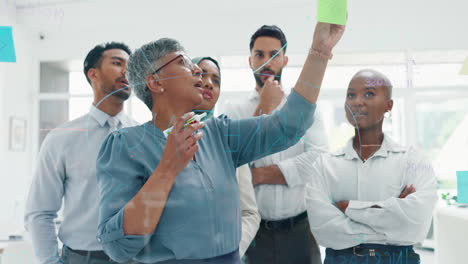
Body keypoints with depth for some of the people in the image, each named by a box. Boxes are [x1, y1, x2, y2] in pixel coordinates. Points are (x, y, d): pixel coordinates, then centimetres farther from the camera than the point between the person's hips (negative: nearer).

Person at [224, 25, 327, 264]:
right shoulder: (234, 111, 0)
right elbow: (237, 168, -14)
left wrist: (259, 175, -13)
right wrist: (265, 107, -11)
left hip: (299, 229, 1)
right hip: (253, 232, 0)